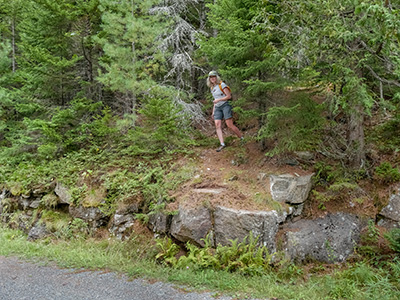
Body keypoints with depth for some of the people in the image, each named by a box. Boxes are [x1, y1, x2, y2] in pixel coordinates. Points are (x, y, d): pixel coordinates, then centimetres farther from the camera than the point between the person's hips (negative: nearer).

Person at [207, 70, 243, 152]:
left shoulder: (222, 85, -6)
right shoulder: (212, 88, 16)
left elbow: (229, 96, -11)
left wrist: (218, 100, -16)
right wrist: (213, 112, 19)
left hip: (225, 105, -7)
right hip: (217, 108, 7)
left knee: (230, 125, -13)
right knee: (217, 125, -12)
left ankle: (242, 138, 6)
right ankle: (222, 144, -17)